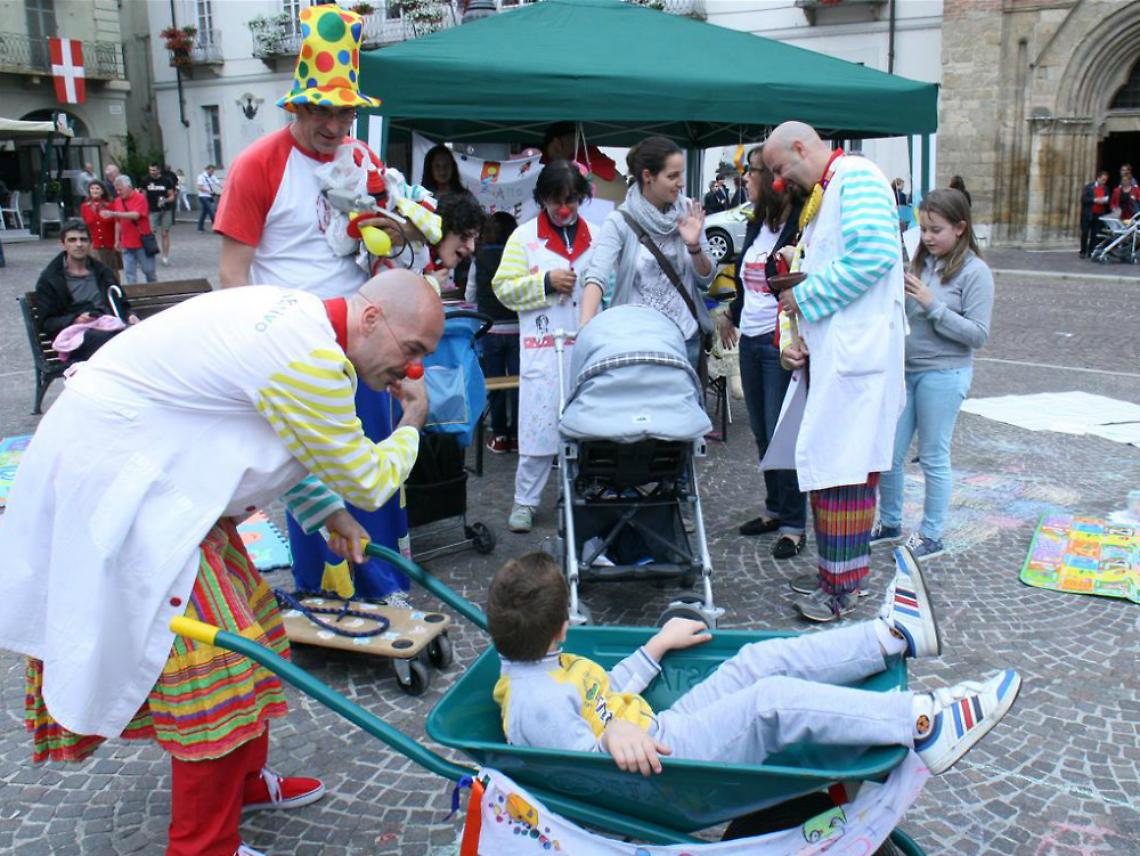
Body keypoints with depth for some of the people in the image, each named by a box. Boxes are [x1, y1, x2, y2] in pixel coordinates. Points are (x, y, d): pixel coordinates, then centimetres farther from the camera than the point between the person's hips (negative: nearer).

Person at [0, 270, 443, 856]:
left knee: (247, 616, 17)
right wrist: (410, 426, 1)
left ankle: (242, 780, 34)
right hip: (109, 483, -10)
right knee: (219, 656, -7)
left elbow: (276, 438, 20)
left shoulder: (299, 318, 6)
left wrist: (327, 514, 14)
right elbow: (368, 482, -16)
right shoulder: (312, 358, -26)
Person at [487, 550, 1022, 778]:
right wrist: (615, 737, -45)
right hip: (656, 765, -10)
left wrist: (657, 647, 26)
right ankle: (923, 724, -18)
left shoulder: (535, 666, 7)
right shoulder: (538, 704, -25)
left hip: (653, 731, 10)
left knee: (759, 661, 2)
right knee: (773, 700, -25)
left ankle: (895, 632, 10)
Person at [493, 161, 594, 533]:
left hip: (587, 348, 2)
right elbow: (503, 288, 0)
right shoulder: (524, 237, 5)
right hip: (543, 350, -2)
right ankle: (525, 500, 12)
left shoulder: (597, 237, 10)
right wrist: (546, 282, -12)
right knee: (539, 424, -2)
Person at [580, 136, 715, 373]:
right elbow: (596, 275, -24)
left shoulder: (687, 212, 0)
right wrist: (586, 328, -40)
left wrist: (694, 246, -15)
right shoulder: (620, 221, -10)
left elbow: (707, 279, 5)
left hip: (685, 336, 3)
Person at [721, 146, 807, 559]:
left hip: (781, 344, -8)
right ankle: (775, 508, 27)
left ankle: (793, 524, 7)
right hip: (751, 340, 8)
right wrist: (732, 315, 34)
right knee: (762, 432, 14)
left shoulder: (801, 227, -13)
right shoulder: (756, 224, 11)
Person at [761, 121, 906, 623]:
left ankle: (842, 587, 4)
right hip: (823, 354, 10)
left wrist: (804, 299, -13)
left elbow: (874, 254, -22)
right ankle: (837, 573, 24)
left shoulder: (856, 177, -7)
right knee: (823, 463, 13)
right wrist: (791, 337, 7)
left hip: (854, 354, -10)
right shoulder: (817, 198, 22)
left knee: (842, 468, -6)